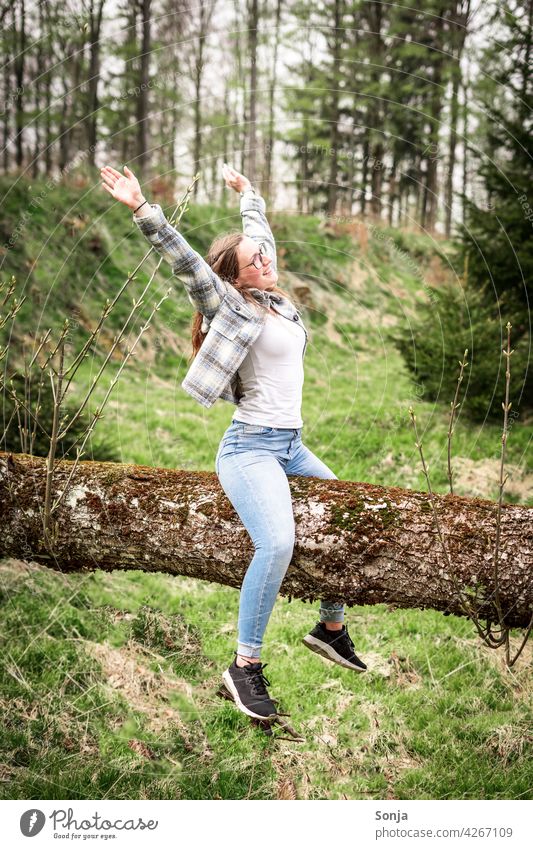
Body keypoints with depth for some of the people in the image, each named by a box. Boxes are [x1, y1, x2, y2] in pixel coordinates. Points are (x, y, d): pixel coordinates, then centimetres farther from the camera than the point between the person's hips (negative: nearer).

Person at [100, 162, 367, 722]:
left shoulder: (273, 298, 12)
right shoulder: (232, 306, -8)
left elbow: (259, 234, 29)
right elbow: (185, 261, -20)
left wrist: (248, 193, 43)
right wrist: (141, 209, -29)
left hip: (291, 445, 9)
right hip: (251, 447, -9)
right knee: (277, 541, -30)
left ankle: (330, 627, 32)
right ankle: (245, 666, -20)